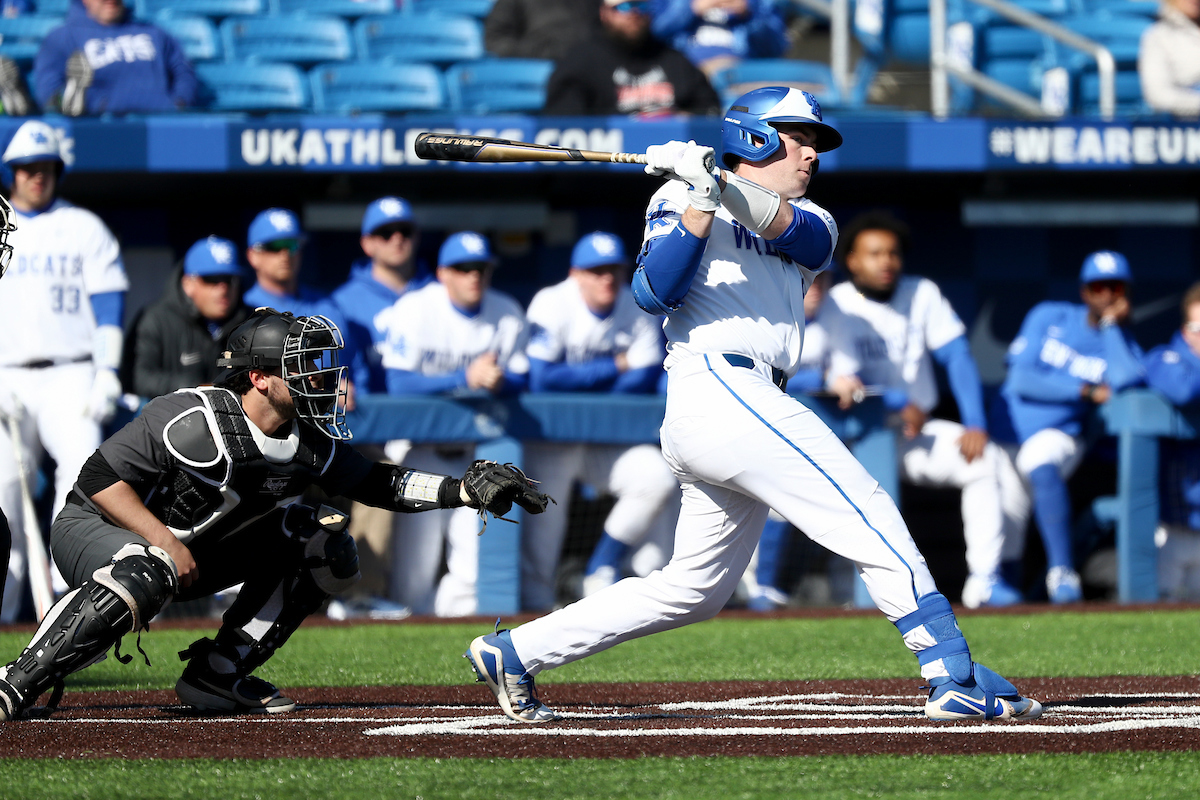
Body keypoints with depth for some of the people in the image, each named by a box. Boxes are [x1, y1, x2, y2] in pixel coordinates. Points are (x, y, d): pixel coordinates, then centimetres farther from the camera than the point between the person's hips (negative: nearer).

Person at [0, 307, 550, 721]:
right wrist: (167, 544, -31)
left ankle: (217, 673, 0)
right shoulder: (196, 421, -27)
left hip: (193, 549, 8)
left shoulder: (313, 442, -5)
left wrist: (466, 491, -2)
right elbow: (100, 478, -25)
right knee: (149, 577, -42)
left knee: (327, 547, 0)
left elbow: (374, 484, 8)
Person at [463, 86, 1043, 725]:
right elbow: (654, 293, -8)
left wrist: (718, 183, -18)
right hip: (716, 386, -8)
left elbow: (790, 227, -3)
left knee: (695, 589, 12)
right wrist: (700, 198, -16)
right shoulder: (680, 197, 7)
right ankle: (956, 680, -19)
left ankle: (515, 653, 17)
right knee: (870, 517, -14)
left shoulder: (812, 223, 23)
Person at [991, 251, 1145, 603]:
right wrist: (1086, 392, -11)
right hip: (1011, 427, 3)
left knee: (1042, 463, -35)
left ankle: (1061, 571, -40)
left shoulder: (1122, 345, 4)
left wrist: (1111, 325, -11)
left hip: (1059, 436, -3)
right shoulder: (1049, 318, 3)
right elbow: (1022, 379, -7)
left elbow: (1127, 382, -20)